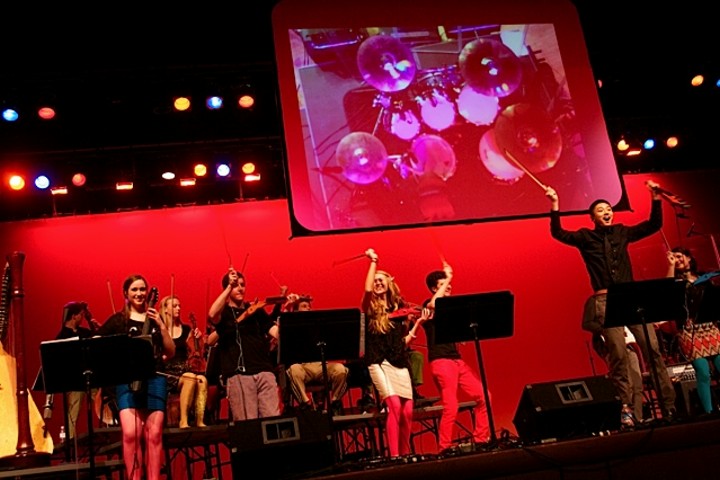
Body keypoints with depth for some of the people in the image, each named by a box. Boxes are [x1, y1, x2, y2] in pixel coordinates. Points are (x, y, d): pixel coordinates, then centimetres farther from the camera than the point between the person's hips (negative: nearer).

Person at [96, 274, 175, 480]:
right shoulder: (117, 320, 8)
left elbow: (170, 352, 9)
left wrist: (162, 326, -2)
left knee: (154, 434, -3)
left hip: (155, 378, 2)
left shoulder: (154, 318, 14)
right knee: (131, 434, -15)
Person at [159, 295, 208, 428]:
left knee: (202, 380, -31)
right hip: (168, 372, -4)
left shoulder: (186, 329, 15)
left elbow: (196, 351, 16)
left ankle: (200, 420, -30)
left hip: (186, 368, 4)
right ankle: (183, 420, -29)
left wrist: (198, 339, -1)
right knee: (190, 378, -36)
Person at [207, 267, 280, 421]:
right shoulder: (223, 312, 11)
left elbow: (277, 333, 9)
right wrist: (229, 286, -16)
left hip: (264, 371, 3)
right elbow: (212, 315, -15)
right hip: (238, 374, -3)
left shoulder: (256, 310, 20)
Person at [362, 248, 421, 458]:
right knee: (395, 405, -20)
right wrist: (373, 261, -12)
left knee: (408, 410, -2)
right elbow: (367, 289, -18)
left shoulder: (397, 309, 16)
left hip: (400, 364, 4)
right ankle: (394, 455, -15)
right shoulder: (371, 308, 5)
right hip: (380, 363, -4)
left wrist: (418, 323, 10)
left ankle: (405, 453, 17)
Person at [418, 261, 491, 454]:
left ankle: (481, 439, 12)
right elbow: (433, 304, -27)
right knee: (451, 406, -16)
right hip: (441, 361, -8)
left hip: (457, 359, 8)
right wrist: (447, 277, -17)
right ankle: (445, 447, -6)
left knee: (483, 396, 3)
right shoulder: (428, 306, -1)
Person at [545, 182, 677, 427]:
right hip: (606, 302, -3)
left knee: (653, 348, -5)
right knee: (619, 354, -9)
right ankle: (626, 409, -3)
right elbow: (558, 234, -3)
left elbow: (654, 224, 20)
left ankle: (669, 405, 0)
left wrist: (655, 198, 12)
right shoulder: (586, 237, 8)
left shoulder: (622, 232, 17)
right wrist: (555, 206, -12)